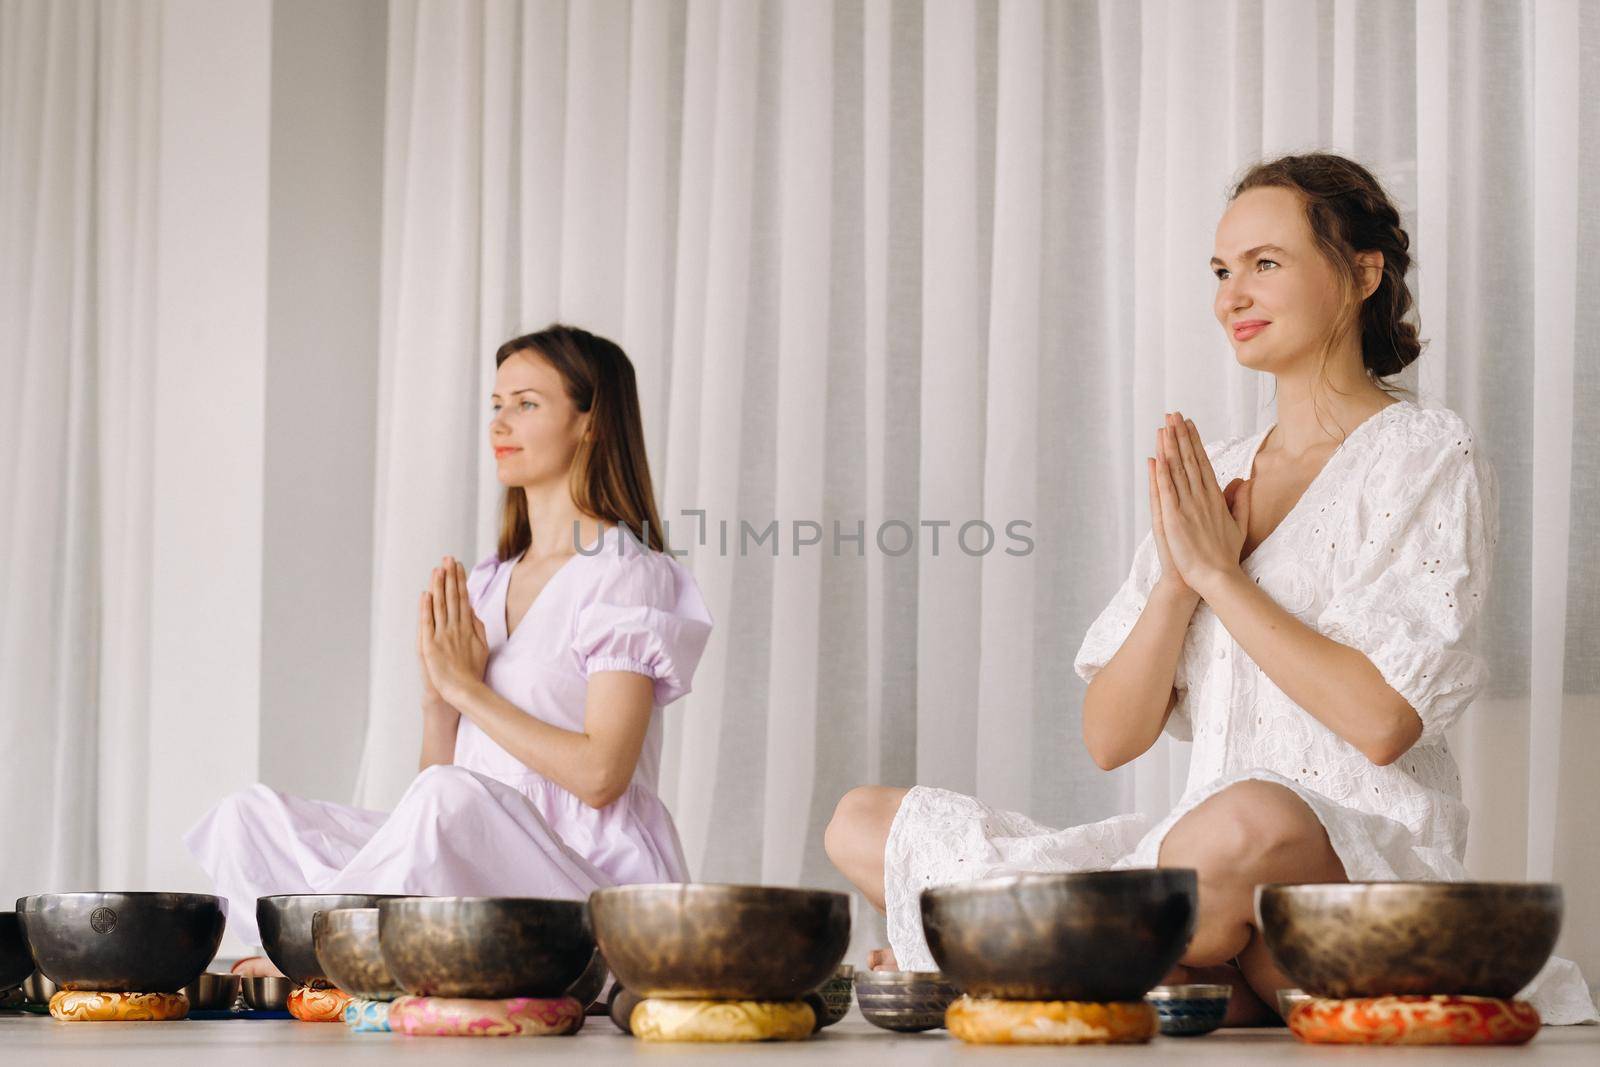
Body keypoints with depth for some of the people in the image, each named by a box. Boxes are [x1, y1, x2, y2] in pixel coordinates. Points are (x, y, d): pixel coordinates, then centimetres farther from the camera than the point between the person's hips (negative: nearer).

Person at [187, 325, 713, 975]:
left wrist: (465, 686, -9)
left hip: (591, 883, -6)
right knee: (252, 816, -6)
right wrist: (436, 695, -5)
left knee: (452, 797, -36)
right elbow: (441, 765, 14)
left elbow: (600, 774, -14)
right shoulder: (485, 585, 18)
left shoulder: (628, 575, -3)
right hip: (484, 880, 7)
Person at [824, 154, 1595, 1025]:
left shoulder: (1427, 456, 0)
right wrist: (1179, 578, -7)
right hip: (1205, 852, 7)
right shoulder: (1211, 478, 16)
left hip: (1369, 862, -7)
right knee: (862, 823, -2)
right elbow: (1111, 739, 8)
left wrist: (1219, 572, -9)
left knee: (1253, 822, -43)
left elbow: (1384, 720, -15)